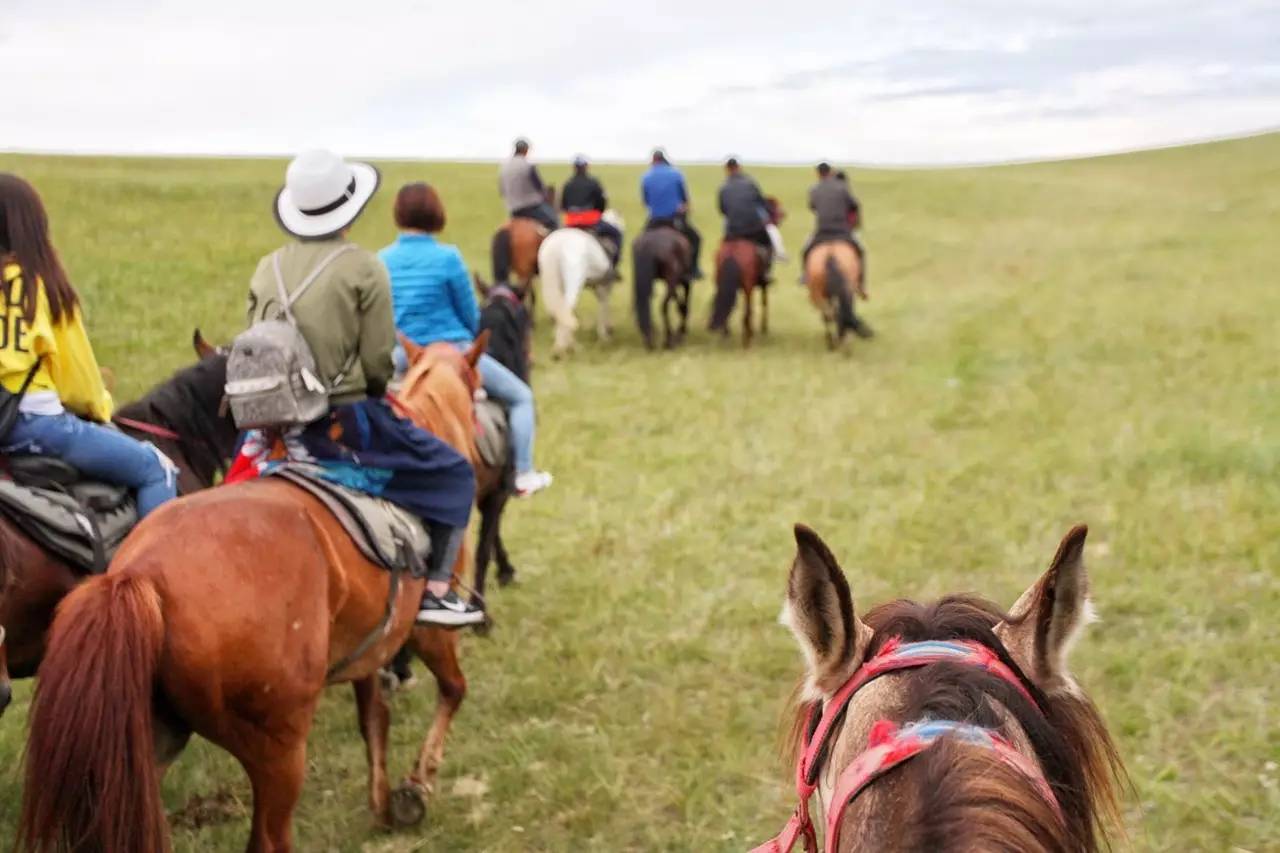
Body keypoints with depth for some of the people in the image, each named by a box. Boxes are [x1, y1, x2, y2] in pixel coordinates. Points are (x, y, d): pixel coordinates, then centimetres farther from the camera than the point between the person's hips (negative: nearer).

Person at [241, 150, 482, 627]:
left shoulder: (267, 270, 4)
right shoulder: (363, 268, -11)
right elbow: (378, 363, -11)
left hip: (278, 425, 6)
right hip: (345, 425, -6)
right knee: (454, 473, 10)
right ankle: (436, 592, 4)